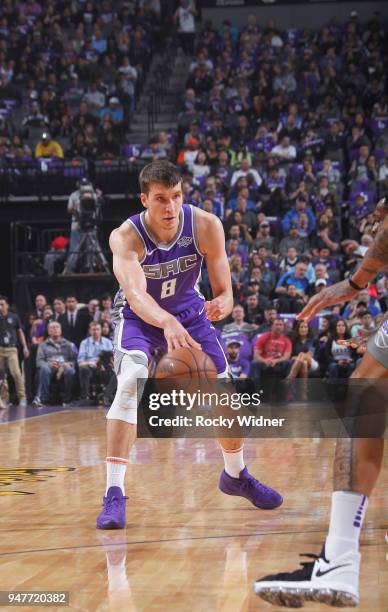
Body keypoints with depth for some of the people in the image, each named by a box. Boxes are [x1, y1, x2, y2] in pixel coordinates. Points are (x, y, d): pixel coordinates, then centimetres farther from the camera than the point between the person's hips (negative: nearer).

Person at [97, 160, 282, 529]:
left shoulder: (206, 226, -25)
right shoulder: (125, 237, -32)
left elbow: (225, 292, -21)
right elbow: (135, 294, -48)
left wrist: (221, 305, -46)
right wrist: (168, 323, -68)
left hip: (188, 311, 3)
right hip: (139, 316, -3)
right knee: (131, 383, -29)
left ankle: (236, 475, 33)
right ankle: (114, 494, -27)